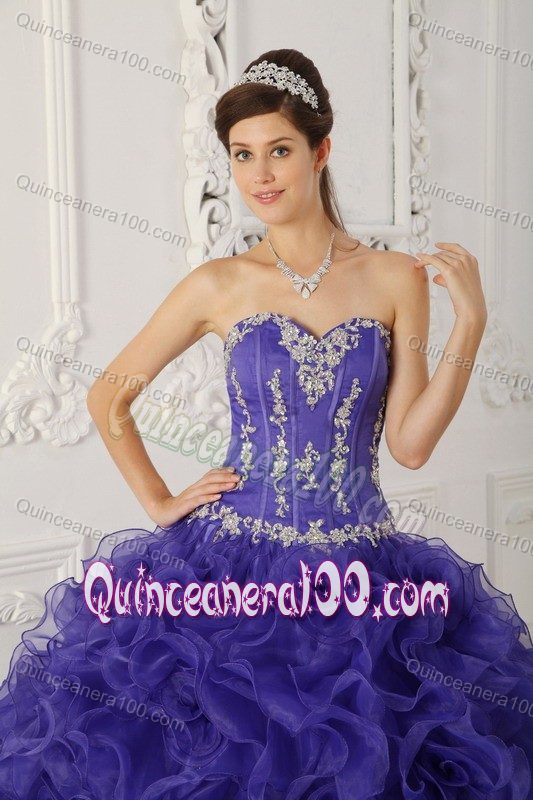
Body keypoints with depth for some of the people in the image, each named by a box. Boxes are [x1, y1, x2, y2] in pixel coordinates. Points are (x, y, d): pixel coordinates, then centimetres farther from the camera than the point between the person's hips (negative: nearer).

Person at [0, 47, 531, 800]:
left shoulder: (396, 278, 0)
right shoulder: (218, 286, 0)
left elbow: (410, 443, -3)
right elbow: (107, 397, 10)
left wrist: (469, 323, -10)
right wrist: (159, 503, 5)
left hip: (363, 576, 1)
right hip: (233, 566, 0)